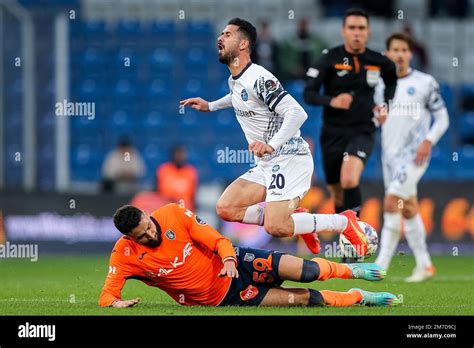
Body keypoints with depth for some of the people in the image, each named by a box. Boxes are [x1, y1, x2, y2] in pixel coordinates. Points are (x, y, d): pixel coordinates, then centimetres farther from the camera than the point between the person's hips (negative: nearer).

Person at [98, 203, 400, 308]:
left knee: (305, 272, -13)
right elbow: (107, 295, -15)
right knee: (301, 299, -9)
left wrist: (228, 259, -29)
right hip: (221, 298, -1)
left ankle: (351, 270, 21)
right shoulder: (125, 255, -16)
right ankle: (360, 298, 13)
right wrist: (115, 303, -39)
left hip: (231, 264, 1)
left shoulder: (173, 214, -13)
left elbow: (217, 240, -8)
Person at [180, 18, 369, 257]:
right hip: (266, 165, 9)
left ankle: (344, 222, -4)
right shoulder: (234, 81, 13)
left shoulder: (259, 78, -16)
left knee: (275, 228, -23)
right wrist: (210, 106, 33)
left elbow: (297, 113, -26)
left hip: (289, 158, -9)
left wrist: (271, 145, -36)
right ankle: (294, 218, 3)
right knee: (225, 208, -3)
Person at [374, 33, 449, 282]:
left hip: (413, 155, -6)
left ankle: (380, 266, -15)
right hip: (390, 155, 6)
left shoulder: (425, 83, -3)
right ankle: (424, 265, 18)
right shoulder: (381, 85, 9)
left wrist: (428, 141, -14)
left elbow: (442, 118, 0)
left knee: (391, 204, -16)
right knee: (408, 209, 10)